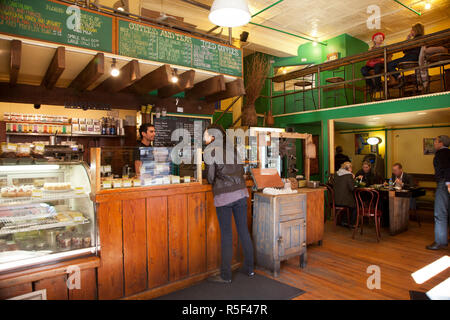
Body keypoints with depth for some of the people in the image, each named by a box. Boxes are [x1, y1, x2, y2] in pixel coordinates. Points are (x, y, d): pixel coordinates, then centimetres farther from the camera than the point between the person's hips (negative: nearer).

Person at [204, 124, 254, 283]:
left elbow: (210, 177, -6)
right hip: (240, 192, 5)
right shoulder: (233, 149, 10)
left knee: (226, 235, 2)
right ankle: (249, 268, 26)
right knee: (244, 230, 13)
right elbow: (242, 170, 14)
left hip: (223, 196, -5)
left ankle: (226, 275, 13)